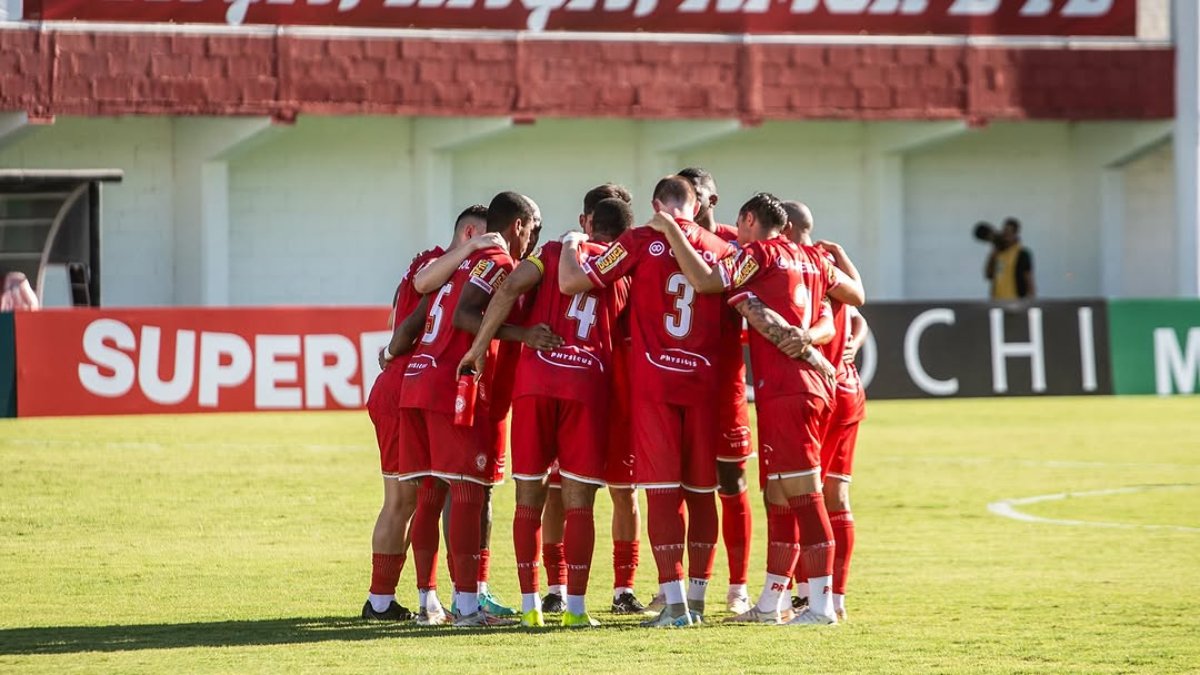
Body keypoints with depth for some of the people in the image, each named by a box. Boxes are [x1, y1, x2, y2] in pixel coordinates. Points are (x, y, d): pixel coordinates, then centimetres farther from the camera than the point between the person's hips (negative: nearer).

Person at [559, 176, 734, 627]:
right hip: (704, 382, 3)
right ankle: (696, 599, 14)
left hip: (653, 381, -3)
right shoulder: (721, 250, 7)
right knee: (701, 492, 10)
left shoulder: (641, 242, -3)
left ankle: (674, 602, -9)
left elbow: (571, 283, -5)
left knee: (662, 491, -3)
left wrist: (569, 247, 13)